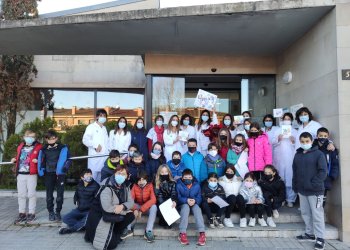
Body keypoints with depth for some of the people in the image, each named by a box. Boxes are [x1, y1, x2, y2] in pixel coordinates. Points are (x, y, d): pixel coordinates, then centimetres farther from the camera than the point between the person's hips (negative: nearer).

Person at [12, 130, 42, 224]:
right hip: (20, 174, 5)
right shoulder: (20, 146, 14)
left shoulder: (38, 147, -3)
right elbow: (19, 157, 26)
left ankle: (31, 214, 12)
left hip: (32, 174, -5)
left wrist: (38, 160, -23)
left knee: (31, 194, 1)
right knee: (21, 194, 12)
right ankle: (21, 214, 23)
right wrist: (14, 159, 5)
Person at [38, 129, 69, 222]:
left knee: (59, 194, 2)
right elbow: (40, 161, 7)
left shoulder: (62, 148, -1)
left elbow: (62, 160, -9)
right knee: (49, 195, 7)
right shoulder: (44, 149, 9)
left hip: (59, 174, -2)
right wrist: (41, 171, -5)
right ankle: (51, 212, 21)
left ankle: (58, 212, 16)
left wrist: (59, 171, -18)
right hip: (48, 174, 3)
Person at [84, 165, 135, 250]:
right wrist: (125, 210, -21)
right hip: (100, 215, -7)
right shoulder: (107, 187, -24)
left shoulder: (125, 186, -1)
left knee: (130, 216, -11)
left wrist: (122, 206, -26)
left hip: (113, 215, 7)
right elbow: (107, 207, -32)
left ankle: (115, 235, 9)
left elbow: (131, 202, -3)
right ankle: (91, 234, 12)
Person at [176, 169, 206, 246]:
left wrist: (194, 200, -28)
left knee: (197, 208, -32)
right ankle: (182, 233, -38)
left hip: (194, 204, 1)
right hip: (183, 205, -1)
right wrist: (187, 200, -29)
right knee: (186, 206, -34)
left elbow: (199, 198, -6)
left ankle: (202, 233, -39)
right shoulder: (179, 185, -7)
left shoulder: (197, 185, -2)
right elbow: (178, 198, -12)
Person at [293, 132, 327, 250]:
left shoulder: (318, 154, -6)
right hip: (302, 190, 6)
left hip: (315, 190, -5)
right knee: (305, 213, 13)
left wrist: (314, 184, -18)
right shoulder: (297, 155, 11)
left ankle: (320, 238, 9)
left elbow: (323, 171, -12)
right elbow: (295, 172, 15)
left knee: (317, 214, 0)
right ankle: (310, 233, 27)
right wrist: (295, 187, 9)